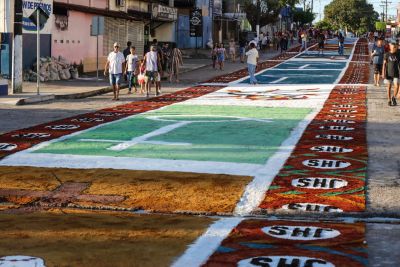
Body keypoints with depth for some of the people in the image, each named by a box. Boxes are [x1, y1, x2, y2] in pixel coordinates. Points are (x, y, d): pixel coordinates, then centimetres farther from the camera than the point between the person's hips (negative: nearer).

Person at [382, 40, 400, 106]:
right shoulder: (387, 55, -3)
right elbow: (384, 64, -3)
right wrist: (383, 73, -9)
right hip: (389, 73, -1)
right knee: (389, 87, 5)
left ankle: (394, 97, 13)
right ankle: (389, 100, 17)